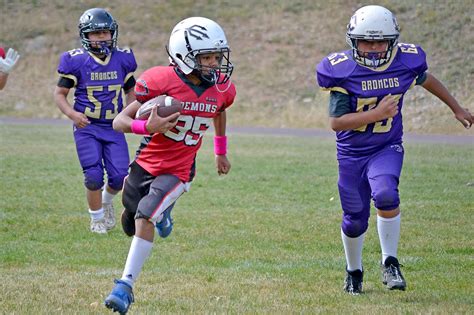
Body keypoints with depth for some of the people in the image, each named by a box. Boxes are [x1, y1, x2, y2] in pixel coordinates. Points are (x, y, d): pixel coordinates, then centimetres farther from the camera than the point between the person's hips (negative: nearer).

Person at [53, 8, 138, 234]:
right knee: (94, 177, -9)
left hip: (114, 128, 3)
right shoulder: (76, 61, -8)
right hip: (87, 127, -3)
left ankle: (107, 201, 31)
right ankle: (97, 219, 15)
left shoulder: (122, 59, 1)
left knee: (119, 178, -4)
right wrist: (72, 114, -19)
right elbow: (59, 93, -2)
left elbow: (131, 90, 16)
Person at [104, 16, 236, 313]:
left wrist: (221, 152, 26)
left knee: (146, 215, -23)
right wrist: (147, 127, -37)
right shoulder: (162, 82, -21)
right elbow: (119, 122, -18)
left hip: (178, 171, 0)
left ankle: (126, 287, -17)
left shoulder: (222, 88, -7)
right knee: (131, 224, 16)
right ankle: (162, 213, 53)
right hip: (145, 164, 0)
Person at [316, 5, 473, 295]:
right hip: (351, 153, 0)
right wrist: (377, 113, -29)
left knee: (385, 194, -29)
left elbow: (428, 81, 15)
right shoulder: (343, 70, -16)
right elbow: (336, 122, -19)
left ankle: (390, 263, -11)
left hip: (387, 148, 0)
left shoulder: (406, 62, -9)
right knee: (355, 220, 7)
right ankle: (354, 271, 36)